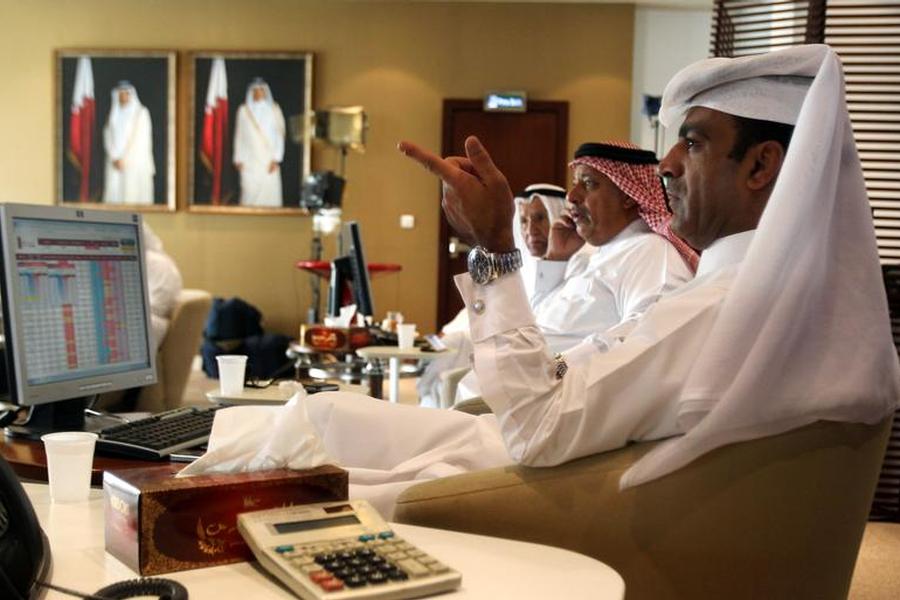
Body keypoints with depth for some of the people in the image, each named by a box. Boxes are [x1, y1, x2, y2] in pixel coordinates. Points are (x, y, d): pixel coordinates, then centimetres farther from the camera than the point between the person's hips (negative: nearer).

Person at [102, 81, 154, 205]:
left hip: (135, 162, -4)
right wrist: (114, 158, -7)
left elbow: (140, 138, -6)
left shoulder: (141, 112, 1)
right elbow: (108, 137, 9)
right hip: (115, 163, 4)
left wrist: (124, 159, -10)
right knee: (114, 193, -4)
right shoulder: (114, 114, 15)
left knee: (133, 195, -9)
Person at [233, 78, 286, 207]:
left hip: (269, 161, 0)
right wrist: (238, 159, 3)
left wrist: (276, 159, -7)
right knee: (250, 192, -6)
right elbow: (239, 136, 9)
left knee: (270, 191, -5)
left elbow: (280, 135, 1)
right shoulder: (243, 110, 7)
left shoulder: (274, 110, 4)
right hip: (250, 161, 0)